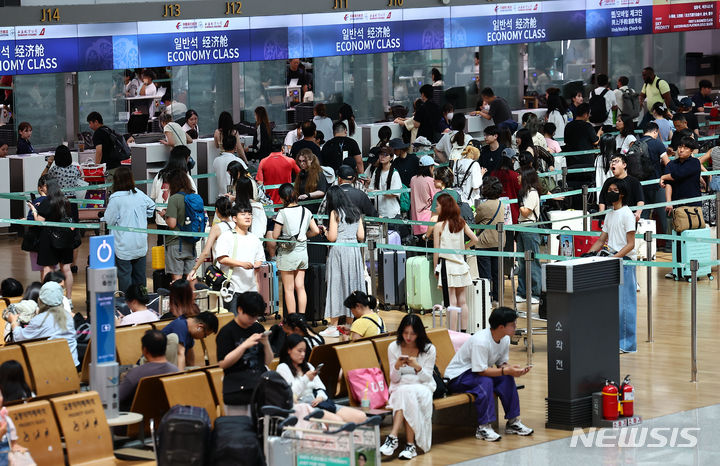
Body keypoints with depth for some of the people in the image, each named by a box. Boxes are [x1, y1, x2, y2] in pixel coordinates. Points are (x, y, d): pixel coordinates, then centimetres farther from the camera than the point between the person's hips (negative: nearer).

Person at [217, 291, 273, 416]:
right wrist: (245, 345, -19)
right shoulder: (227, 332, -4)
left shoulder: (258, 329, 12)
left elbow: (268, 361, 14)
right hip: (237, 391, -5)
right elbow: (222, 363, -12)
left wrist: (266, 344, -6)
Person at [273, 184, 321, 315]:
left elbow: (275, 236, -10)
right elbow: (316, 231, 4)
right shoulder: (306, 211, 2)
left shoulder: (283, 213, -13)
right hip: (303, 251, 5)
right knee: (300, 287, 9)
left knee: (289, 289, 2)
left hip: (287, 253, -5)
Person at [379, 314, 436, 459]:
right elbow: (394, 379, 3)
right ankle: (410, 444, -41)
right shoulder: (393, 347, 3)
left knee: (407, 393, -36)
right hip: (400, 387, 1)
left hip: (422, 387, -1)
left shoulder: (429, 349, 0)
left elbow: (427, 378, -3)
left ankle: (393, 437, -39)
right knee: (404, 393, -36)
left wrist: (417, 367, -23)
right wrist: (397, 366, -19)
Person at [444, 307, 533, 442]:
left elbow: (502, 363, 4)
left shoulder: (505, 339, -3)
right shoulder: (480, 341, -30)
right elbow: (481, 371, -30)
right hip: (456, 377, -8)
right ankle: (483, 427, -32)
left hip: (479, 373, 8)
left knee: (507, 379, -15)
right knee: (485, 382, -34)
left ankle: (513, 422, -9)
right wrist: (507, 370, -33)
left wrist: (512, 369, -19)